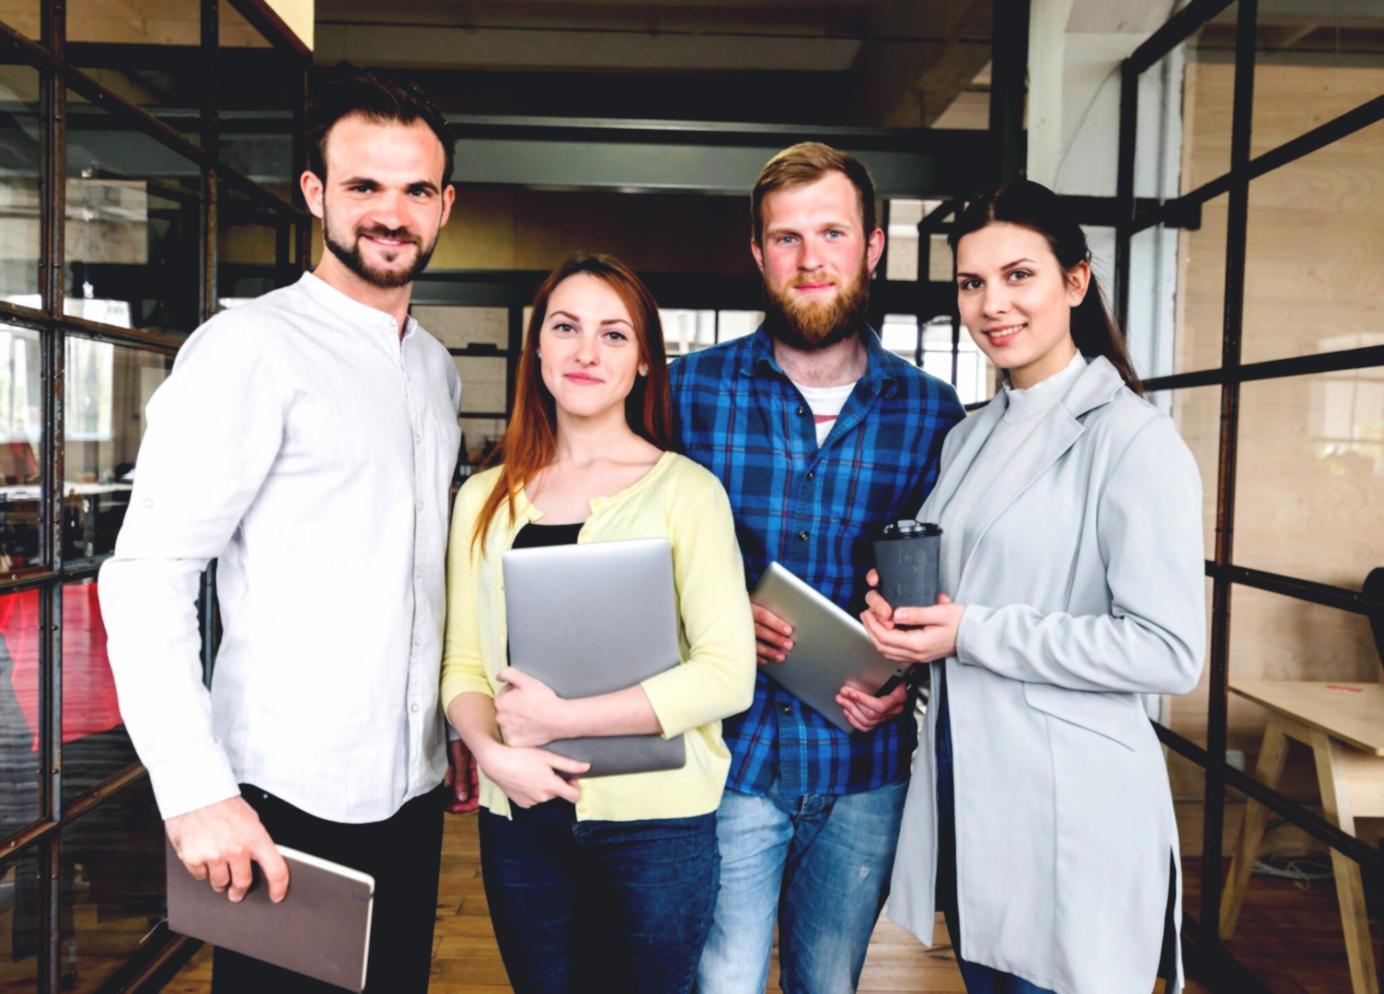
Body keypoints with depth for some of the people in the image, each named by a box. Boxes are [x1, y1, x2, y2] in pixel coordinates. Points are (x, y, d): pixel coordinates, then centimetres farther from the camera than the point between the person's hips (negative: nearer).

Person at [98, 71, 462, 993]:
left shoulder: (438, 368, 11)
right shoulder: (251, 347, -11)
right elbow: (146, 576, -15)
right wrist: (197, 790, -20)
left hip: (412, 793, 7)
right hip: (285, 808, -6)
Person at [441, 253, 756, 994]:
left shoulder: (685, 489, -7)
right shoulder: (485, 498, 6)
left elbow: (727, 673, -13)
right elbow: (463, 666, 5)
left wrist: (558, 719, -15)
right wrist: (492, 752, -14)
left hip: (654, 822, -3)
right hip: (520, 818, 4)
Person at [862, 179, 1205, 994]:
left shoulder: (1133, 437, -13)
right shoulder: (970, 436, 10)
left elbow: (1170, 652, -18)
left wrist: (971, 633, -19)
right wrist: (902, 606, 0)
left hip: (1071, 811, -7)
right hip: (963, 784, 7)